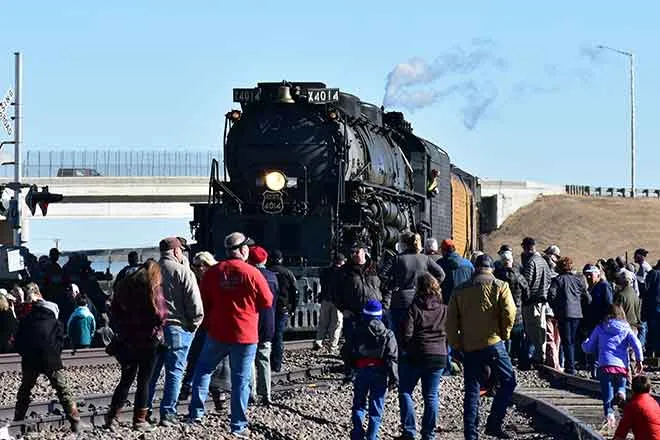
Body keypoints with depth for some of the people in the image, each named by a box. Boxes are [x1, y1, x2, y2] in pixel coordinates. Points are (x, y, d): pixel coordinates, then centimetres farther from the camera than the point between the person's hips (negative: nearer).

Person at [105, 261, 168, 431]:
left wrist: (121, 329, 14)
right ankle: (139, 420, 6)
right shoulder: (153, 287, -11)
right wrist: (157, 327, 3)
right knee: (144, 380, 5)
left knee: (126, 379, 15)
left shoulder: (123, 285, 6)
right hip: (148, 340, -5)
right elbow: (160, 314, -16)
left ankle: (112, 417, 13)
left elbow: (114, 310, 9)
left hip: (126, 340, 5)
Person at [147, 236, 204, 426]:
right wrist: (193, 324, 0)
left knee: (151, 371, 12)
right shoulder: (183, 272, -9)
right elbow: (195, 303, -14)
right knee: (174, 372, 1)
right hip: (177, 328, -5)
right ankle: (168, 413, 0)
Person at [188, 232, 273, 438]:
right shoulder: (252, 273, -11)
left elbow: (203, 303, 6)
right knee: (241, 380, 3)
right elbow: (267, 302, -4)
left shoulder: (212, 273, -1)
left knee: (203, 369, 20)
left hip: (217, 333, 2)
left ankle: (196, 412, 13)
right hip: (245, 336, -2)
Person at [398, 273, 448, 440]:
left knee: (405, 392, 8)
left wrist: (404, 349, 5)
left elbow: (406, 335, -12)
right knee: (431, 396, 9)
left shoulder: (414, 308, -9)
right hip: (439, 357, 3)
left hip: (415, 356, -3)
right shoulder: (444, 310, 3)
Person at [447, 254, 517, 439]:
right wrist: (504, 333, 3)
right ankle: (494, 424, -2)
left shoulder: (460, 290, 11)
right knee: (508, 381, 7)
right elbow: (509, 313, -12)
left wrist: (456, 346, 12)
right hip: (493, 344, -4)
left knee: (471, 391, 8)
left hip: (469, 347, 4)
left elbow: (451, 322, 7)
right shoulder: (499, 286, 0)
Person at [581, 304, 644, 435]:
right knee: (620, 386, 22)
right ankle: (621, 392, -14)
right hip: (622, 366, 1)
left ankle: (609, 415, -25)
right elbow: (636, 344, -2)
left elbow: (588, 348, 17)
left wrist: (584, 344, 39)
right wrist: (639, 360, 5)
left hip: (605, 365, -1)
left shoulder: (600, 328, 12)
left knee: (607, 396, 1)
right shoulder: (626, 329, 13)